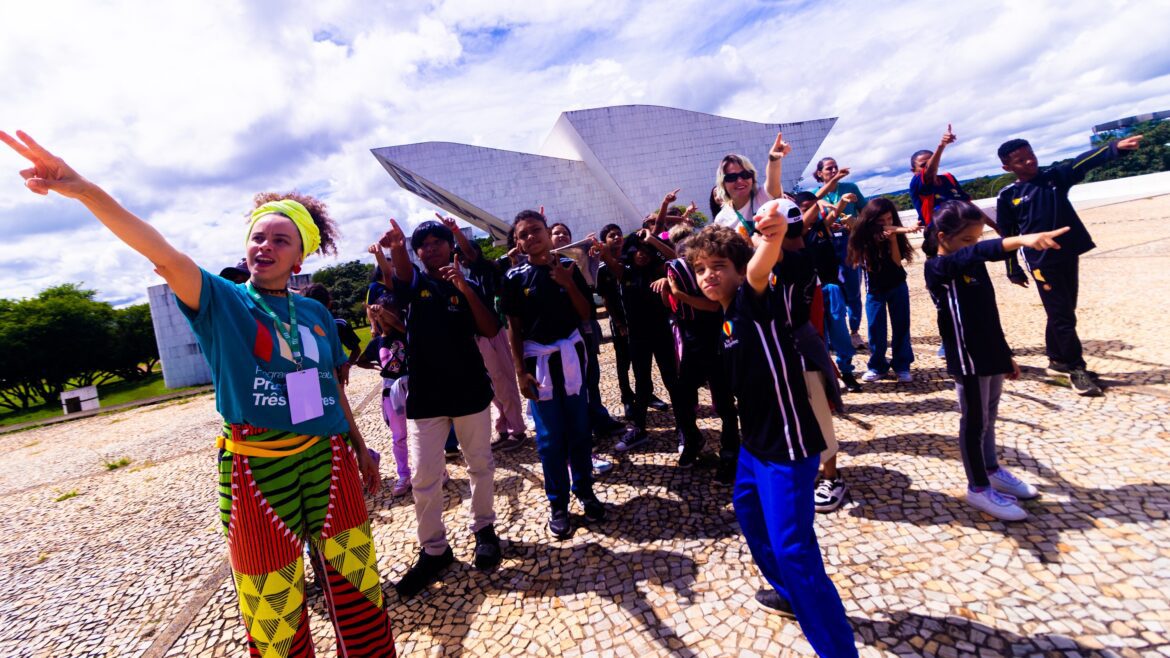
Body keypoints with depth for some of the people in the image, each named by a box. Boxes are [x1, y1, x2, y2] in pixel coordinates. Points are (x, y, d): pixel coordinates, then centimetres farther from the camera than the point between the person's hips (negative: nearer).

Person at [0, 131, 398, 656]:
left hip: (328, 460, 3)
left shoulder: (316, 314, 7)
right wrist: (86, 192, -36)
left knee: (357, 583, 14)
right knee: (274, 612, 10)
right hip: (257, 472, -3)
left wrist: (360, 449, 19)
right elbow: (164, 254, -21)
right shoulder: (221, 301, -2)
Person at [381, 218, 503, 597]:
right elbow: (401, 272, -23)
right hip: (424, 395, 0)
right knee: (423, 477, 2)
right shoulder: (414, 282, 4)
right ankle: (433, 550, 19)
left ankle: (484, 529, 34)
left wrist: (466, 289, -21)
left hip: (470, 390, 1)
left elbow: (490, 331, -9)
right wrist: (396, 248, -47)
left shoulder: (467, 286, 5)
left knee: (480, 465, 13)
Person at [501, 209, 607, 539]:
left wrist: (568, 283, -13)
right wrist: (520, 371, -5)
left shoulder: (568, 266, 1)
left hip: (571, 354, 2)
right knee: (550, 436, 5)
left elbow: (586, 313, 1)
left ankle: (585, 490, 28)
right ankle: (558, 503, 19)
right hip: (537, 359, -1)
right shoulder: (515, 277, -2)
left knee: (580, 428, 9)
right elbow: (514, 328, -1)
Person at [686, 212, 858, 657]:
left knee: (793, 549, -6)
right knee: (748, 513, 25)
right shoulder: (728, 318, 8)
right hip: (755, 440, 10)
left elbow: (759, 270, -42)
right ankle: (789, 593, 48)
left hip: (787, 445, -10)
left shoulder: (756, 300, -17)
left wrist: (772, 236, -62)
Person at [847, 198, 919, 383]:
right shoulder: (863, 237, -11)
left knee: (901, 326, 2)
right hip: (874, 289, 0)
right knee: (875, 328, 2)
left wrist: (893, 239, -27)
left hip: (897, 286, 1)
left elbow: (897, 261, -17)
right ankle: (877, 366, 14)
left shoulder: (895, 233, -9)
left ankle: (902, 366, 11)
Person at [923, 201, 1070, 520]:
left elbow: (989, 316, 16)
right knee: (975, 421, 2)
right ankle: (978, 489, 15)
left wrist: (1006, 355, 19)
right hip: (968, 358, -8)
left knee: (989, 416, 20)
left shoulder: (973, 265, 10)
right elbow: (976, 253, -38)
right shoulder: (937, 267, -15)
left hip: (992, 354, 8)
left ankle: (992, 470, 38)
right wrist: (1020, 240, -54)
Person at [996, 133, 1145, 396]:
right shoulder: (1007, 196, -2)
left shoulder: (1055, 176, 5)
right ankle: (1076, 368, 9)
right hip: (1041, 261, -4)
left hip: (1069, 254, 4)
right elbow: (1007, 236, 2)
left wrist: (1116, 147, -33)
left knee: (1063, 313, 13)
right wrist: (1013, 270, 3)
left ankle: (1057, 360, 27)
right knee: (1061, 316, -1)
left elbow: (1083, 162, -13)